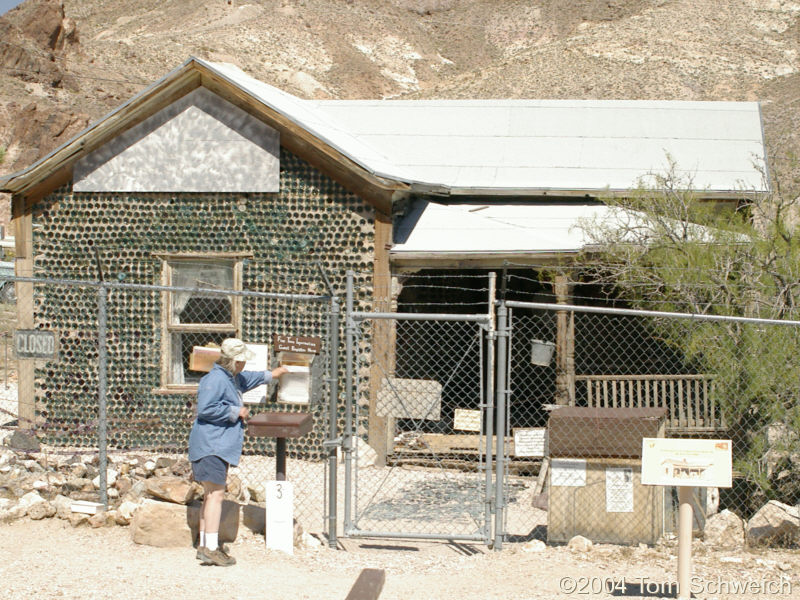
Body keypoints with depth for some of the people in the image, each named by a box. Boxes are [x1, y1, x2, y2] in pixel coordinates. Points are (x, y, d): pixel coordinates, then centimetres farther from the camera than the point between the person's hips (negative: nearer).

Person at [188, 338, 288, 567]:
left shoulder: (232, 378, 18)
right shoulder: (215, 379, -16)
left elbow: (246, 380, 43)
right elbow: (205, 408, -25)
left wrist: (270, 375, 50)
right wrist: (236, 412, -16)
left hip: (220, 446, 11)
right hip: (211, 445, -11)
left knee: (210, 495, 13)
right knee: (215, 494, -16)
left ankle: (204, 544, 19)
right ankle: (211, 548, -20)